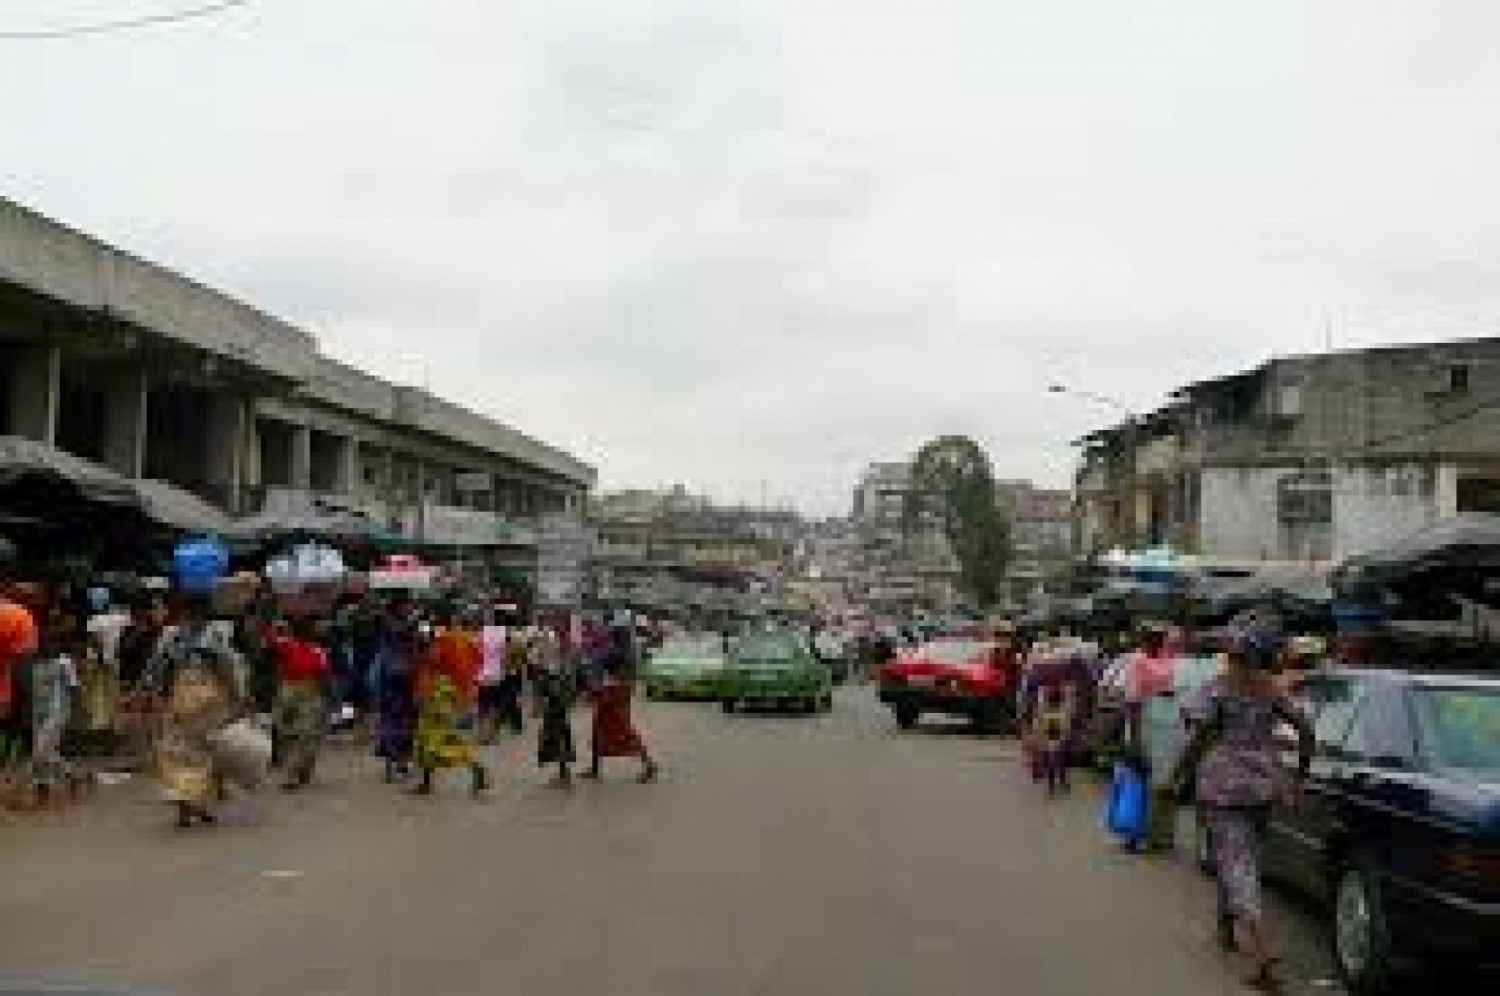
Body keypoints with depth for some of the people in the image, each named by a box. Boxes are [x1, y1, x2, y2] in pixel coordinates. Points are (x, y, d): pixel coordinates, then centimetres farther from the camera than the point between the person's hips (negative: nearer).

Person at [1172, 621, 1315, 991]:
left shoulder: (1218, 688, -11)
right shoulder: (1273, 689, 5)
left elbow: (1199, 738, -13)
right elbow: (1305, 730, 3)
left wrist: (1180, 775, -1)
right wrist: (1298, 779, 11)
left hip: (1224, 782, -6)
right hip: (1264, 783, 6)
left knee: (1236, 861, -7)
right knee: (1235, 853, 23)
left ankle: (1262, 948, -18)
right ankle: (1229, 926, 35)